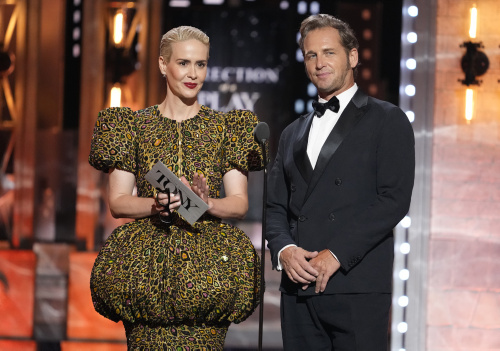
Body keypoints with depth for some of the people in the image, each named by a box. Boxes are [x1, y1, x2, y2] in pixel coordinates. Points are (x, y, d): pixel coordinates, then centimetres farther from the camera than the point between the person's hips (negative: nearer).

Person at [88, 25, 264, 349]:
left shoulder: (226, 127, 10)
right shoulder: (135, 125, 9)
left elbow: (240, 202, 5)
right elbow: (118, 201, 4)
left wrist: (207, 204, -16)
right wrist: (155, 205, -15)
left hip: (207, 260, 0)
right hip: (148, 256, 0)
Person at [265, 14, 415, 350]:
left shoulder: (387, 120, 5)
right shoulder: (293, 133, 22)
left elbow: (394, 199, -6)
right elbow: (276, 207, 18)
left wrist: (336, 254, -13)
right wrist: (283, 250, -4)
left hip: (357, 286, -5)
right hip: (299, 287, 5)